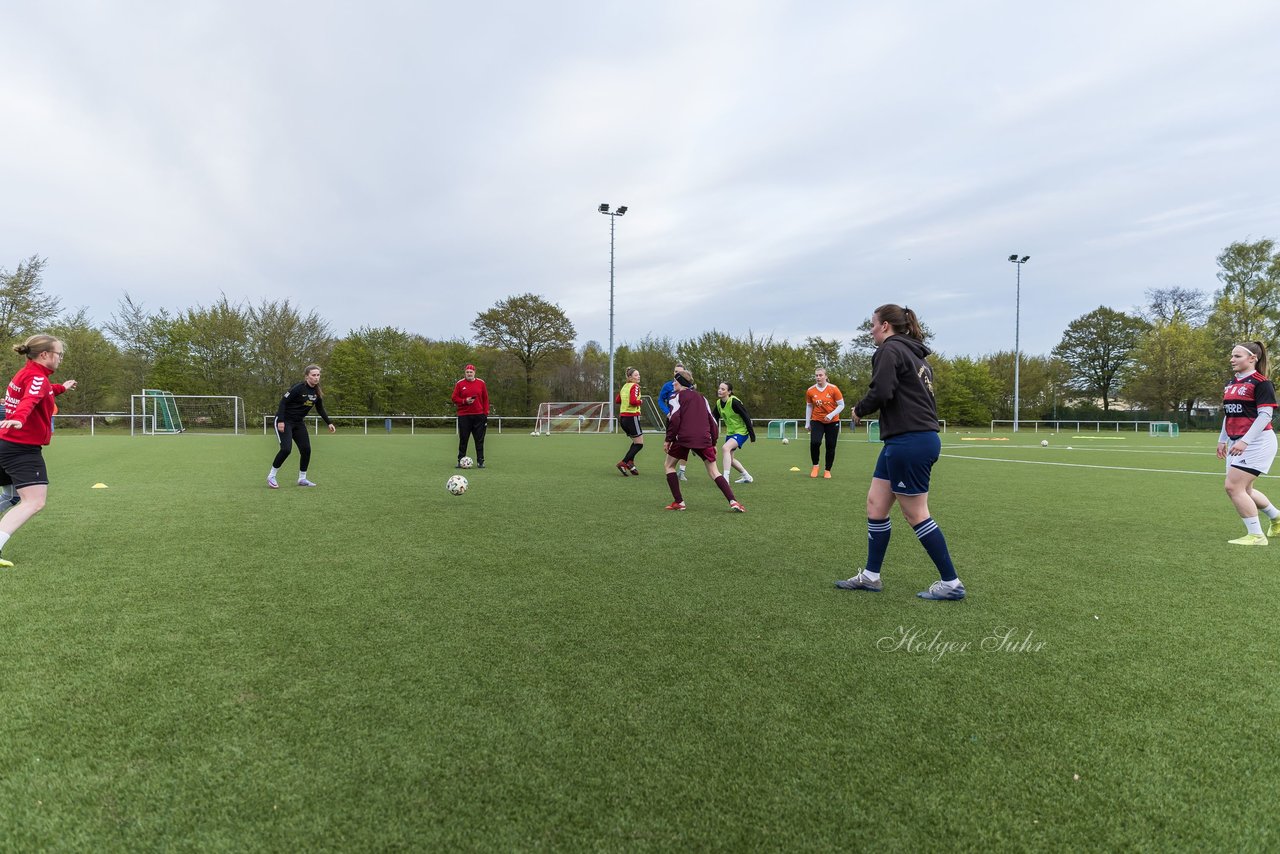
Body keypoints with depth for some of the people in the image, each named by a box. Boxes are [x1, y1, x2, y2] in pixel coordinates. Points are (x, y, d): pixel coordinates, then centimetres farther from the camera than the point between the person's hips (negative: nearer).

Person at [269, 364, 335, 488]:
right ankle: (271, 476, 1)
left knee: (306, 449, 1)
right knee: (286, 449, -17)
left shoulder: (317, 392, 2)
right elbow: (283, 402, -19)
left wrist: (329, 423, 10)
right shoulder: (298, 388, -19)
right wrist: (280, 421, -24)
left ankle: (302, 479, 16)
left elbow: (320, 409, 15)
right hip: (284, 421, -7)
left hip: (299, 423, 7)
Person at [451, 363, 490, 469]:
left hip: (479, 416, 0)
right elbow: (454, 398, 5)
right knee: (463, 439, 3)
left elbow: (485, 399, 7)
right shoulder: (460, 383, 5)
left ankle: (480, 461, 6)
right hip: (464, 416, 0)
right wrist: (465, 401, -13)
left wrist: (486, 413, 0)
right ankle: (461, 461, 10)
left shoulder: (481, 383, 7)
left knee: (479, 440, 1)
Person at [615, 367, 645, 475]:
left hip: (622, 417, 9)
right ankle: (623, 463, -10)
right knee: (639, 444, -1)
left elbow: (617, 400, 21)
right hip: (632, 417, -9)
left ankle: (630, 462, 8)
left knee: (636, 441, 20)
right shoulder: (635, 386, -11)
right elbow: (633, 401, -24)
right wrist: (640, 402, -6)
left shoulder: (624, 386, 13)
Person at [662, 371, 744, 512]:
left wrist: (668, 439, -1)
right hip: (704, 439, 4)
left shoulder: (678, 396, 7)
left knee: (669, 466, 16)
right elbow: (712, 421, 18)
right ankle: (733, 501, -9)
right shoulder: (701, 398, 23)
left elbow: (675, 419, -6)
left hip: (684, 437, -4)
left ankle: (679, 502, 8)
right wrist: (713, 443, 21)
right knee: (714, 471, 8)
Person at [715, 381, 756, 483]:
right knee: (730, 458, 14)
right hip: (730, 432, 9)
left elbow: (746, 417, -19)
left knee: (725, 448, -30)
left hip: (741, 432, -9)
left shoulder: (734, 402, -22)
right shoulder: (718, 403, -1)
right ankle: (747, 476, 34)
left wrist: (752, 433, -18)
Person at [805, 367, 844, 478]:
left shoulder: (833, 389, -10)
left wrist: (831, 415, -21)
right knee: (815, 442, -20)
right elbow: (809, 406, 9)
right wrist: (807, 423, 9)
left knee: (830, 447, 2)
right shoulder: (810, 391, -3)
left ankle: (828, 471, 18)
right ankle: (815, 466, 1)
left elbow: (841, 405, -6)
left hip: (832, 422, -1)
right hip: (817, 421, 1)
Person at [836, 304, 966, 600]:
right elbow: (919, 395, 16)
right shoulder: (915, 354, 20)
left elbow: (881, 392, -22)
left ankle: (951, 583, 10)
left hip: (908, 442, -10)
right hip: (922, 438, 10)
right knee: (875, 504, 12)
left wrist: (859, 410, -3)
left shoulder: (890, 349, -9)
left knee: (916, 514, -1)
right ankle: (871, 576, 20)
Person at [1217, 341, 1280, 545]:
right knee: (1243, 491, 15)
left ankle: (1256, 535, 0)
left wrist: (1244, 441, -25)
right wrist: (1222, 440, 20)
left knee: (1233, 487, -13)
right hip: (1238, 443, 8)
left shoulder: (1261, 383, -11)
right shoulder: (1231, 384, 14)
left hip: (1257, 442, -8)